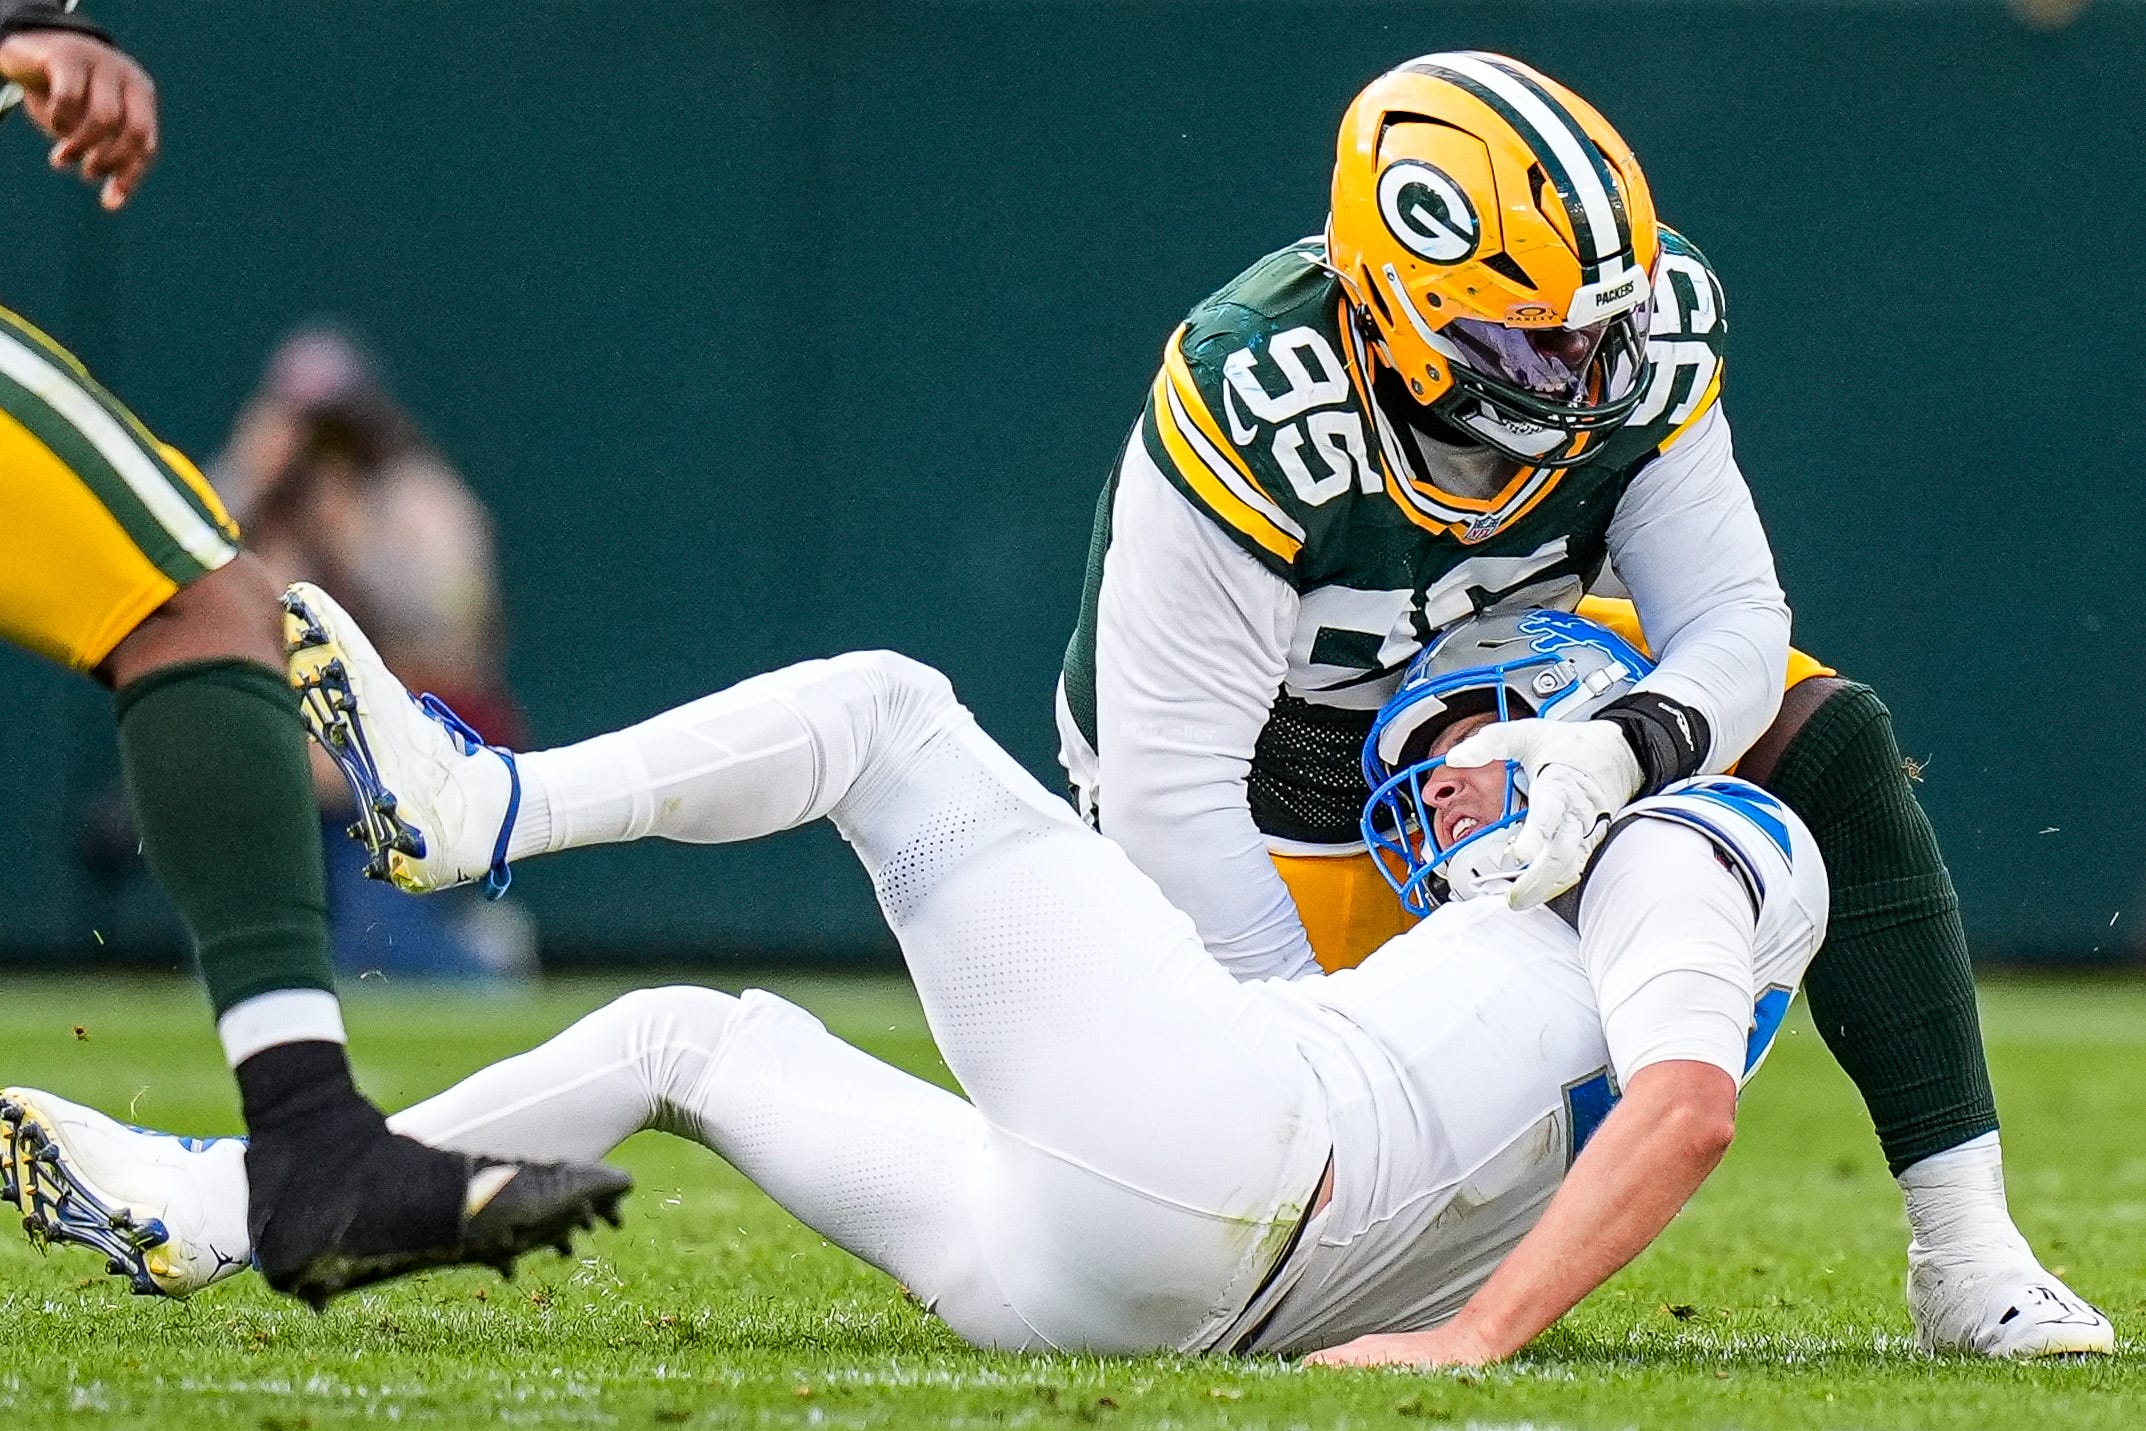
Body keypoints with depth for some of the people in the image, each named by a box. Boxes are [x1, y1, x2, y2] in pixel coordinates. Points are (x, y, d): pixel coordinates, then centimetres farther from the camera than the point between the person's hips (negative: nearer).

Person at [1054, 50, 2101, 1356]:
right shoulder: (1252, 426, -36)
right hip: (1288, 803, -4)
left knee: (1824, 739, -17)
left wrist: (1621, 750, -44)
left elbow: (1734, 623, -21)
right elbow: (1169, 794, -34)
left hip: (1509, 691, 5)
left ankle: (1966, 1254, -14)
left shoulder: (1640, 347, -22)